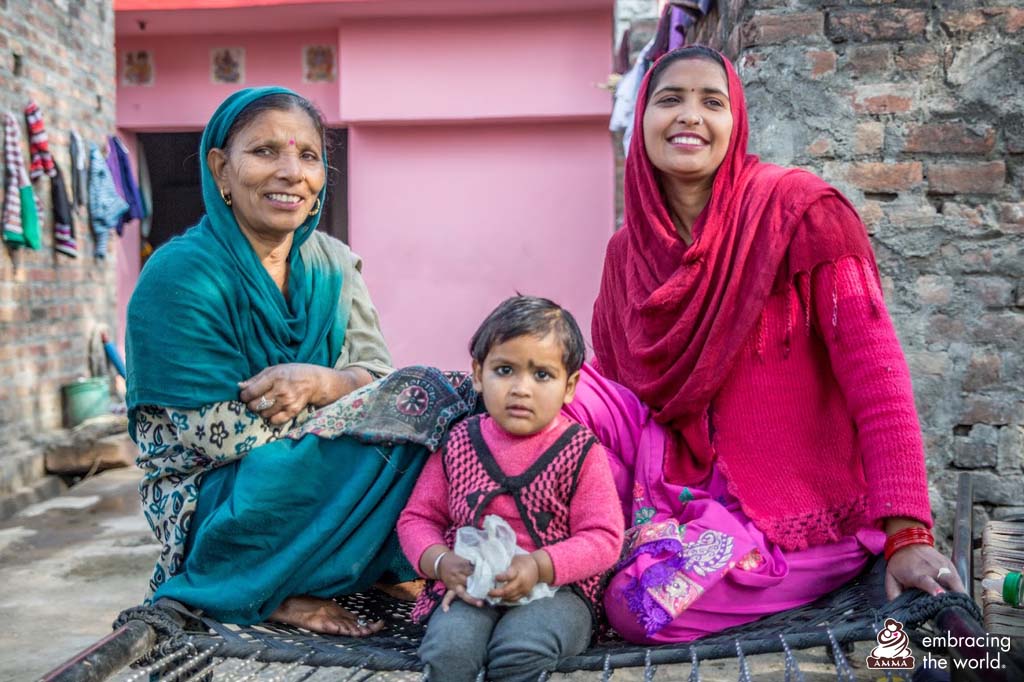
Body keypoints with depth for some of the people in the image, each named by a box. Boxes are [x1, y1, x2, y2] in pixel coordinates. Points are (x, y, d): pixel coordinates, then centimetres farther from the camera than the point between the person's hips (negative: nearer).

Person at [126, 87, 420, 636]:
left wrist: (321, 382, -23)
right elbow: (217, 436, -19)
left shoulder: (333, 265, 4)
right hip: (214, 511, -6)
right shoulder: (179, 276, -15)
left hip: (316, 476, 7)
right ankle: (275, 593, -10)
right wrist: (350, 392, -16)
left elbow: (382, 378, 0)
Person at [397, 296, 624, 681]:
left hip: (555, 588, -1)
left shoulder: (581, 452, -2)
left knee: (520, 651, -31)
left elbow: (603, 539, -6)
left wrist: (539, 566, -21)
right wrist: (441, 562, -10)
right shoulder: (458, 444, 6)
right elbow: (418, 518, 11)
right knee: (447, 648, -29)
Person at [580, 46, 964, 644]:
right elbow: (618, 389, 12)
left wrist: (907, 533, -25)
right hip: (690, 476, 5)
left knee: (641, 612, -23)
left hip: (799, 506, -5)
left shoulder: (797, 209, -14)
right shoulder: (629, 249, 4)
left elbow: (875, 370, -19)